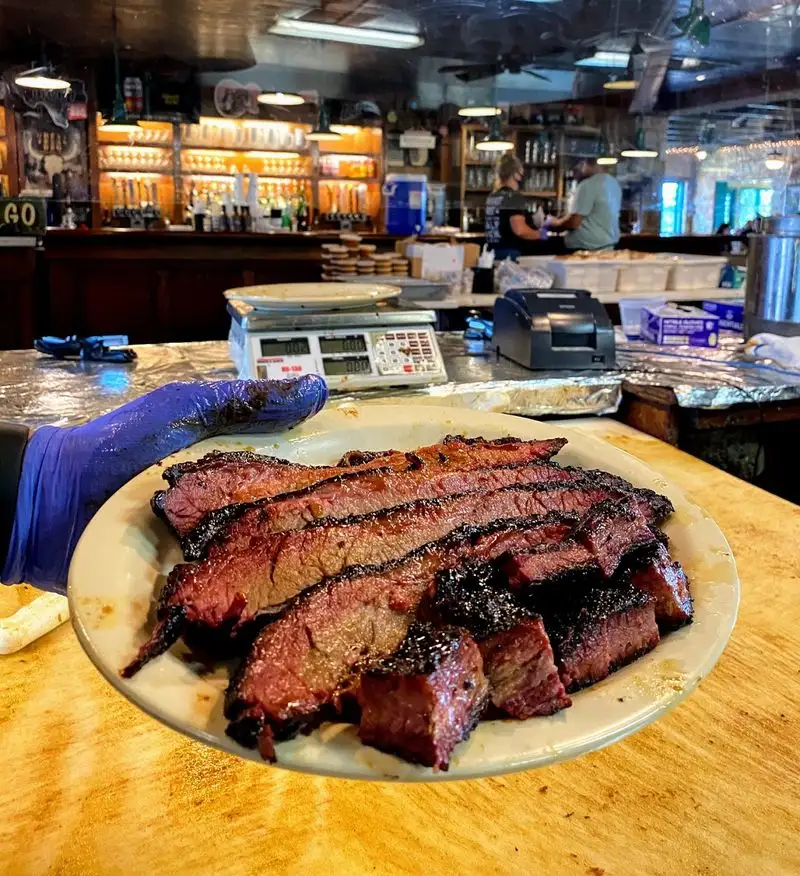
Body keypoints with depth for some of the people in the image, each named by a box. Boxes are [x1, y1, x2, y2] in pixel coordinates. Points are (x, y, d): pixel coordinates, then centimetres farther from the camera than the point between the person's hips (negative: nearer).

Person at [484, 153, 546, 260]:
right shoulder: (514, 197, -13)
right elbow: (520, 230, -24)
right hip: (508, 253, -9)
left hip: (492, 251, 9)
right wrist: (539, 234, -6)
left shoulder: (493, 196, 13)